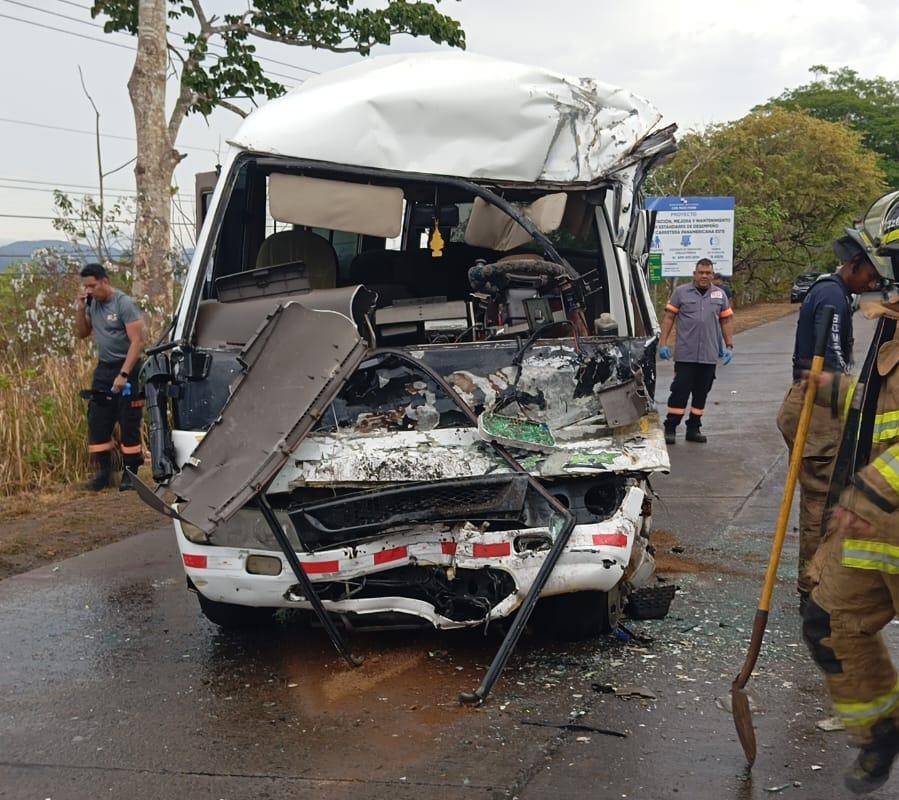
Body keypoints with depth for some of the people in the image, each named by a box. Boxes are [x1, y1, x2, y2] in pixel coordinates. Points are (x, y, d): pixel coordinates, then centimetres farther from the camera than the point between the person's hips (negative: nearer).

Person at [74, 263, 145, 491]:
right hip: (103, 368, 7)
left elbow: (137, 341, -19)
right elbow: (81, 334, 15)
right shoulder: (92, 304, 7)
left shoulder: (124, 303, -15)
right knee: (97, 422, 5)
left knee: (129, 424, -3)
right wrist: (80, 309, -2)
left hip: (126, 369, -7)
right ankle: (104, 472, 13)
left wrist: (123, 375, -24)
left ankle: (129, 473, 6)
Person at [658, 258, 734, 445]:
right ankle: (670, 428, 1)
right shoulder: (681, 292, 3)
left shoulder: (720, 295, 12)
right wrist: (663, 343, -3)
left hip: (709, 356, 3)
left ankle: (694, 428, 18)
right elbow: (669, 318, 3)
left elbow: (726, 321, 16)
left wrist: (729, 346, 9)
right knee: (680, 390, -5)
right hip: (685, 354, -3)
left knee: (701, 393, 8)